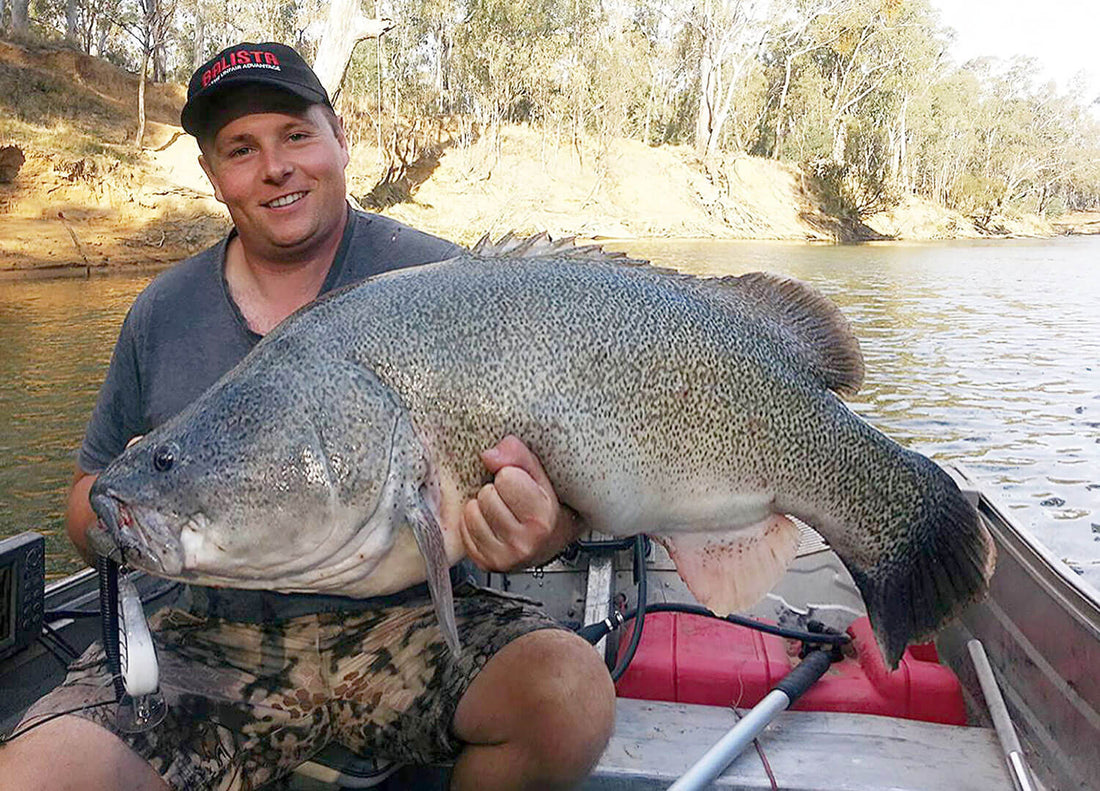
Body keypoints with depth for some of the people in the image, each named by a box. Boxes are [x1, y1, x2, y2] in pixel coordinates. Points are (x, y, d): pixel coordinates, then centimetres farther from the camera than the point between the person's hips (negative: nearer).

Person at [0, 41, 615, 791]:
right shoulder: (161, 314, 7)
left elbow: (546, 464, -9)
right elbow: (87, 508, 15)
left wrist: (539, 526, -33)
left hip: (410, 618, -1)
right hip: (214, 638, 2)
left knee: (572, 694, -27)